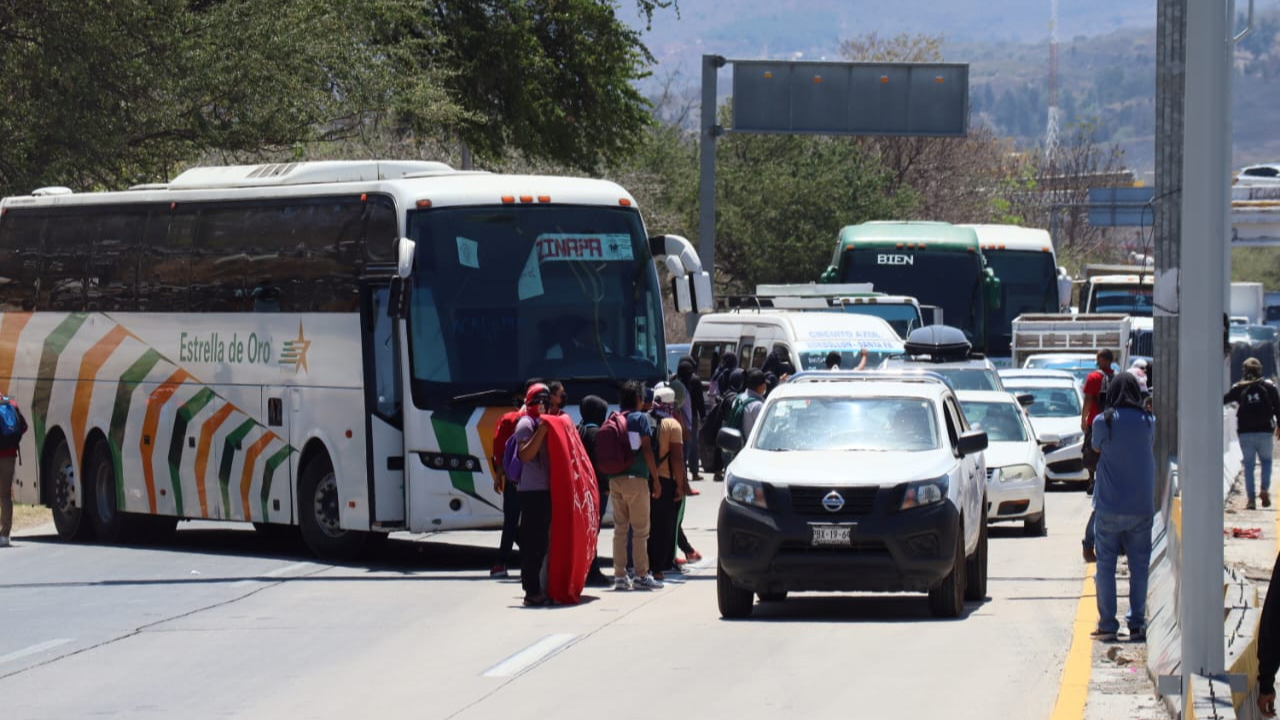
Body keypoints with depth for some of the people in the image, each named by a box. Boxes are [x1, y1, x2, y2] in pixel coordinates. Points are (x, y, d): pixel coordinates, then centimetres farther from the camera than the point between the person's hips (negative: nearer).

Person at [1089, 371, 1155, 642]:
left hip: (1109, 508, -2)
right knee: (1139, 566, 7)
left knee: (1105, 566, 5)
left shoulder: (1103, 422, -6)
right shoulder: (1148, 422, 0)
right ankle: (1137, 623, 6)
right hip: (1142, 507, 2)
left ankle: (1107, 624, 4)